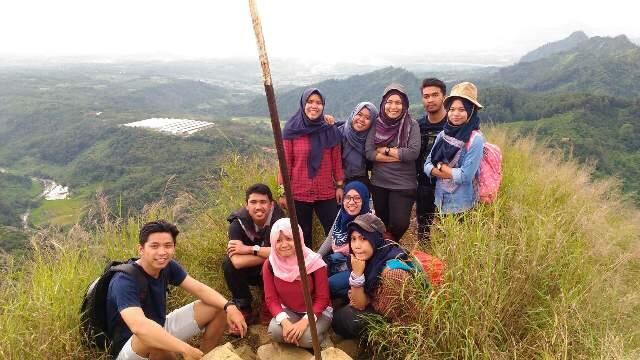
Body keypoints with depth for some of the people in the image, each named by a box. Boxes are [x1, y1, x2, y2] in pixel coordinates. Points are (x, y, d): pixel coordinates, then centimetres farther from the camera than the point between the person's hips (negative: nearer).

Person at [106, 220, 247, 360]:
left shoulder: (168, 266, -9)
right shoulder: (124, 281, -31)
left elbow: (199, 288, -8)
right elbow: (139, 327, -46)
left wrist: (229, 306, -27)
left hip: (161, 328, 7)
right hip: (128, 346, -6)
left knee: (218, 307, -4)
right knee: (153, 338, -41)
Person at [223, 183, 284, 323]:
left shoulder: (279, 219, -24)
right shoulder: (238, 223, -24)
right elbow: (238, 262, -37)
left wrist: (250, 249, -34)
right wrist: (270, 253, -31)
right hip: (249, 271, 0)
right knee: (229, 264, -29)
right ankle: (244, 309, -5)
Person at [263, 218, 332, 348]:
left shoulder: (314, 262, -22)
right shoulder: (269, 265, -12)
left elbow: (323, 298, -16)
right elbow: (271, 299, -9)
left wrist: (304, 321, -29)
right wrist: (285, 322, -27)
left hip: (317, 311, -2)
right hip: (288, 311, 3)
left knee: (307, 338, -29)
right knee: (275, 332, -27)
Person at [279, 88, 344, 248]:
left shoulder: (330, 130, 3)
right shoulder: (292, 130, -4)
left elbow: (337, 160, 7)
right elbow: (285, 162, -3)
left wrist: (339, 186, 5)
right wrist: (283, 192, -4)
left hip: (326, 193, 2)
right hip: (299, 194, -1)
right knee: (303, 237, 12)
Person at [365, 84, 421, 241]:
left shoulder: (411, 125, -6)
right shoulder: (376, 124, 0)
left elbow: (413, 152, -18)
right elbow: (369, 152, -10)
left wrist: (385, 150, -11)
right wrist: (399, 156, -15)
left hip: (404, 185, -2)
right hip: (379, 183, 3)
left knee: (399, 224, -9)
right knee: (382, 222, 16)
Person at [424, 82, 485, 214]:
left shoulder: (475, 139, -15)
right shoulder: (442, 134, 1)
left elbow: (465, 176, -21)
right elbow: (427, 166, -1)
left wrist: (440, 166, -9)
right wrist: (453, 173, -16)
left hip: (462, 205, -5)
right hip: (440, 202, 5)